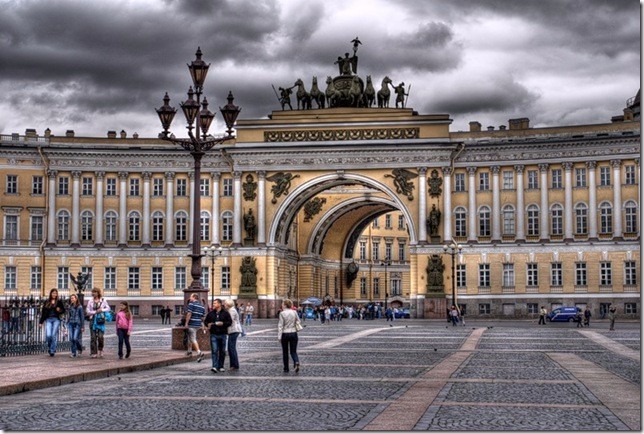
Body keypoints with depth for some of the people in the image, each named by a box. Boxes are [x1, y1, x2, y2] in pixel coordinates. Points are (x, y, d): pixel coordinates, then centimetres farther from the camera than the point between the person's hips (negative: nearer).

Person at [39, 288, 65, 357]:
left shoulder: (59, 301, 4)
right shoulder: (47, 302, 9)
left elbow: (63, 310, 8)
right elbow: (43, 312, 10)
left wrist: (60, 310, -15)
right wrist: (41, 322, 8)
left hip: (56, 319, -1)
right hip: (48, 320, 1)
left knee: (54, 335, -5)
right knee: (48, 335, -11)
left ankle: (52, 350, 5)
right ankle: (49, 346, 18)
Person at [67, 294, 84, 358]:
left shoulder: (79, 307, -5)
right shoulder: (70, 307, 10)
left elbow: (82, 316, -4)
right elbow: (68, 316, 17)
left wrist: (82, 326, -6)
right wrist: (67, 324, 14)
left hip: (77, 324, -5)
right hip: (71, 324, 5)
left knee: (75, 338, -12)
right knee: (71, 339, -1)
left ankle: (80, 349, 14)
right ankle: (73, 353, 7)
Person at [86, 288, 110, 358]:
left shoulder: (103, 300, 5)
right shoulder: (90, 301, 7)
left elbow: (108, 308, 9)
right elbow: (88, 311, 4)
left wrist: (102, 310, -8)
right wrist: (95, 312, -9)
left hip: (101, 320, -1)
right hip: (93, 320, 1)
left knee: (100, 336, -9)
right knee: (93, 337, -2)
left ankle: (100, 351, 12)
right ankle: (93, 353, 3)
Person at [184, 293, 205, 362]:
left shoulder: (191, 304, -10)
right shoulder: (202, 306, 13)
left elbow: (189, 314, -17)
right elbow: (203, 317, 13)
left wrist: (186, 323, -14)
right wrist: (202, 325, 21)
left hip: (192, 324, -8)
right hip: (198, 325, 8)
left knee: (193, 339, -8)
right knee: (190, 337, 24)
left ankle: (199, 353, -20)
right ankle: (189, 350, 32)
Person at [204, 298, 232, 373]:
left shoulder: (225, 313, 1)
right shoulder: (210, 313, 7)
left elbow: (230, 322, -1)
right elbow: (205, 321, 16)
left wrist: (223, 323, -17)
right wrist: (208, 325, -6)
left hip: (223, 334, 0)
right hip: (213, 334, 0)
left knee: (222, 351, 7)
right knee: (214, 350, -11)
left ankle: (220, 366, 19)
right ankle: (215, 367, -18)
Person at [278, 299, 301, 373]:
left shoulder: (282, 313, -10)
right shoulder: (294, 312, 0)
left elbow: (280, 325, -11)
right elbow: (299, 322, 6)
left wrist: (279, 336, -9)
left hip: (285, 334, -3)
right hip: (293, 333, 3)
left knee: (285, 352, 12)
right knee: (293, 351, 8)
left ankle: (286, 368, 16)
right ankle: (296, 362, -21)